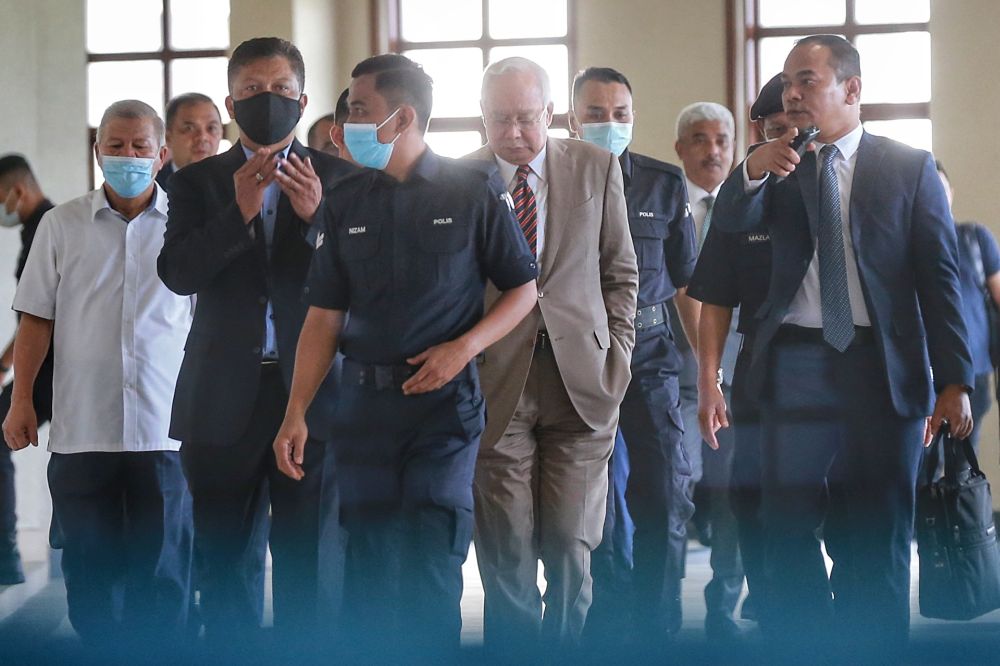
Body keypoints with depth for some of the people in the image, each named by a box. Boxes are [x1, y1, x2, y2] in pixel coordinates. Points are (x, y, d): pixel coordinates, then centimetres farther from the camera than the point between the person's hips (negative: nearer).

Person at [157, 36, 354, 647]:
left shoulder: (339, 179, 5)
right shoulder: (197, 181, 8)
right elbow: (178, 273, -6)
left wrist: (318, 215, -19)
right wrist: (239, 212, -20)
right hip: (226, 401, 1)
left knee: (312, 562, 2)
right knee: (228, 562, 9)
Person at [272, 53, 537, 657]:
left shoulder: (473, 193, -3)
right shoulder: (347, 203, 7)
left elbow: (525, 288, 1)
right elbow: (324, 315, 6)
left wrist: (464, 347, -14)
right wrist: (296, 414, -2)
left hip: (444, 400, -4)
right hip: (366, 402, 4)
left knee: (429, 567, -6)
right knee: (370, 564, 7)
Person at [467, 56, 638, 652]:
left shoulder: (597, 168, 7)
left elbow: (620, 271, 12)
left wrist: (617, 356, 4)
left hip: (580, 378, 1)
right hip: (496, 381, -1)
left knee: (569, 544, -1)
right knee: (506, 550, 0)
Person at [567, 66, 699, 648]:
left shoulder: (665, 184, 5)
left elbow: (688, 282, 8)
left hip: (649, 354, 1)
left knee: (667, 499, -4)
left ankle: (657, 627, 9)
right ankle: (608, 628, 15)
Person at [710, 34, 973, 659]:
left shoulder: (910, 167, 3)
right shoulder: (781, 167, 10)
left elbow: (940, 275, 0)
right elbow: (732, 221, -6)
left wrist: (955, 379, -7)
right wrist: (752, 170, -27)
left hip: (881, 366, -2)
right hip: (796, 365, 2)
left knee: (878, 532, 4)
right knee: (789, 524, 3)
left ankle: (876, 649, 14)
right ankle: (805, 647, 13)